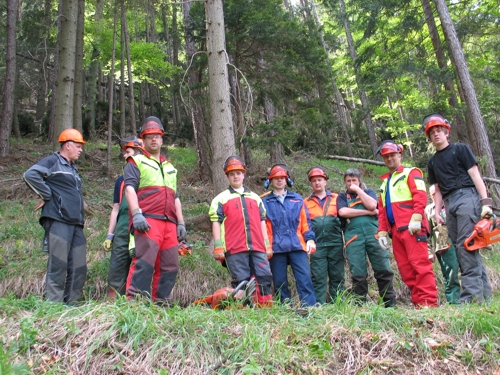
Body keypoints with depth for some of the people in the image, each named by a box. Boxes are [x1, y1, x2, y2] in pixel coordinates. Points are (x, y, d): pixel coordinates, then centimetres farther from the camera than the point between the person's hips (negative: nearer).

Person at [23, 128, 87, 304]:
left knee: (79, 267, 6)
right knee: (58, 266, -8)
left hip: (76, 224, 8)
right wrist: (47, 196, -12)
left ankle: (71, 303, 13)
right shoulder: (52, 161, -1)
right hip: (58, 222, -8)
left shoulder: (73, 168, 25)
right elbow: (30, 175, -18)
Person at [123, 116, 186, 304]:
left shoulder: (170, 167, 30)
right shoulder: (136, 162, 12)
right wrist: (136, 214, -18)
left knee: (170, 266, 2)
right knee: (145, 261, -18)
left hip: (169, 223, 6)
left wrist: (181, 223, 16)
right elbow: (130, 188, -3)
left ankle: (160, 303, 10)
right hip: (147, 220, -6)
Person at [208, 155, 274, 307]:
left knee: (266, 278, -2)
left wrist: (267, 245, 14)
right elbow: (216, 223, 3)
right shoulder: (221, 198, 10)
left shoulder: (255, 197, 22)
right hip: (235, 249, -3)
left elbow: (262, 222, 20)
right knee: (241, 283, -1)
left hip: (258, 247, 3)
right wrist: (218, 247, -6)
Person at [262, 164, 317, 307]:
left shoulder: (297, 199, 15)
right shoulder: (265, 202, 12)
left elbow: (305, 221, 12)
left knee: (305, 278, -7)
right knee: (279, 282, 5)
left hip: (297, 246, 0)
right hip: (276, 247, 0)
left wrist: (310, 238, 1)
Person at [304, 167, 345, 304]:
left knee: (337, 276, 6)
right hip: (317, 245, 0)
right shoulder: (306, 202, 12)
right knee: (318, 277, 0)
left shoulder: (336, 198, 11)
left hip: (335, 244, 1)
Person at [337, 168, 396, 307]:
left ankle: (390, 303, 4)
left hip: (373, 233, 1)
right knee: (358, 274, -3)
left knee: (383, 270, -3)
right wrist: (368, 212, -3)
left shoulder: (368, 192, 20)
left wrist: (358, 190, 5)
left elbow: (372, 205, -2)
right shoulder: (342, 197, 17)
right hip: (354, 237, 0)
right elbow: (343, 212, -5)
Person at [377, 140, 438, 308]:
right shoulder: (384, 182, 26)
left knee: (420, 263, -11)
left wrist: (416, 218, -21)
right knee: (405, 269, 5)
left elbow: (421, 195, -10)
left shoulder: (411, 172, 6)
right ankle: (417, 302, 9)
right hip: (396, 231, 7)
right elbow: (382, 210, 22)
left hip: (412, 227, -7)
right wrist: (382, 232, 14)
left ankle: (429, 302, -7)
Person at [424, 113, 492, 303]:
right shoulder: (432, 162, 21)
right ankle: (484, 293, 7)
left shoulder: (460, 149, 7)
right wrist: (437, 212, 10)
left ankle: (472, 293, -16)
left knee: (465, 244, -16)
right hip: (449, 203, 6)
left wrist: (485, 201, -10)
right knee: (461, 247, 2)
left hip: (466, 197, -6)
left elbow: (475, 175, 0)